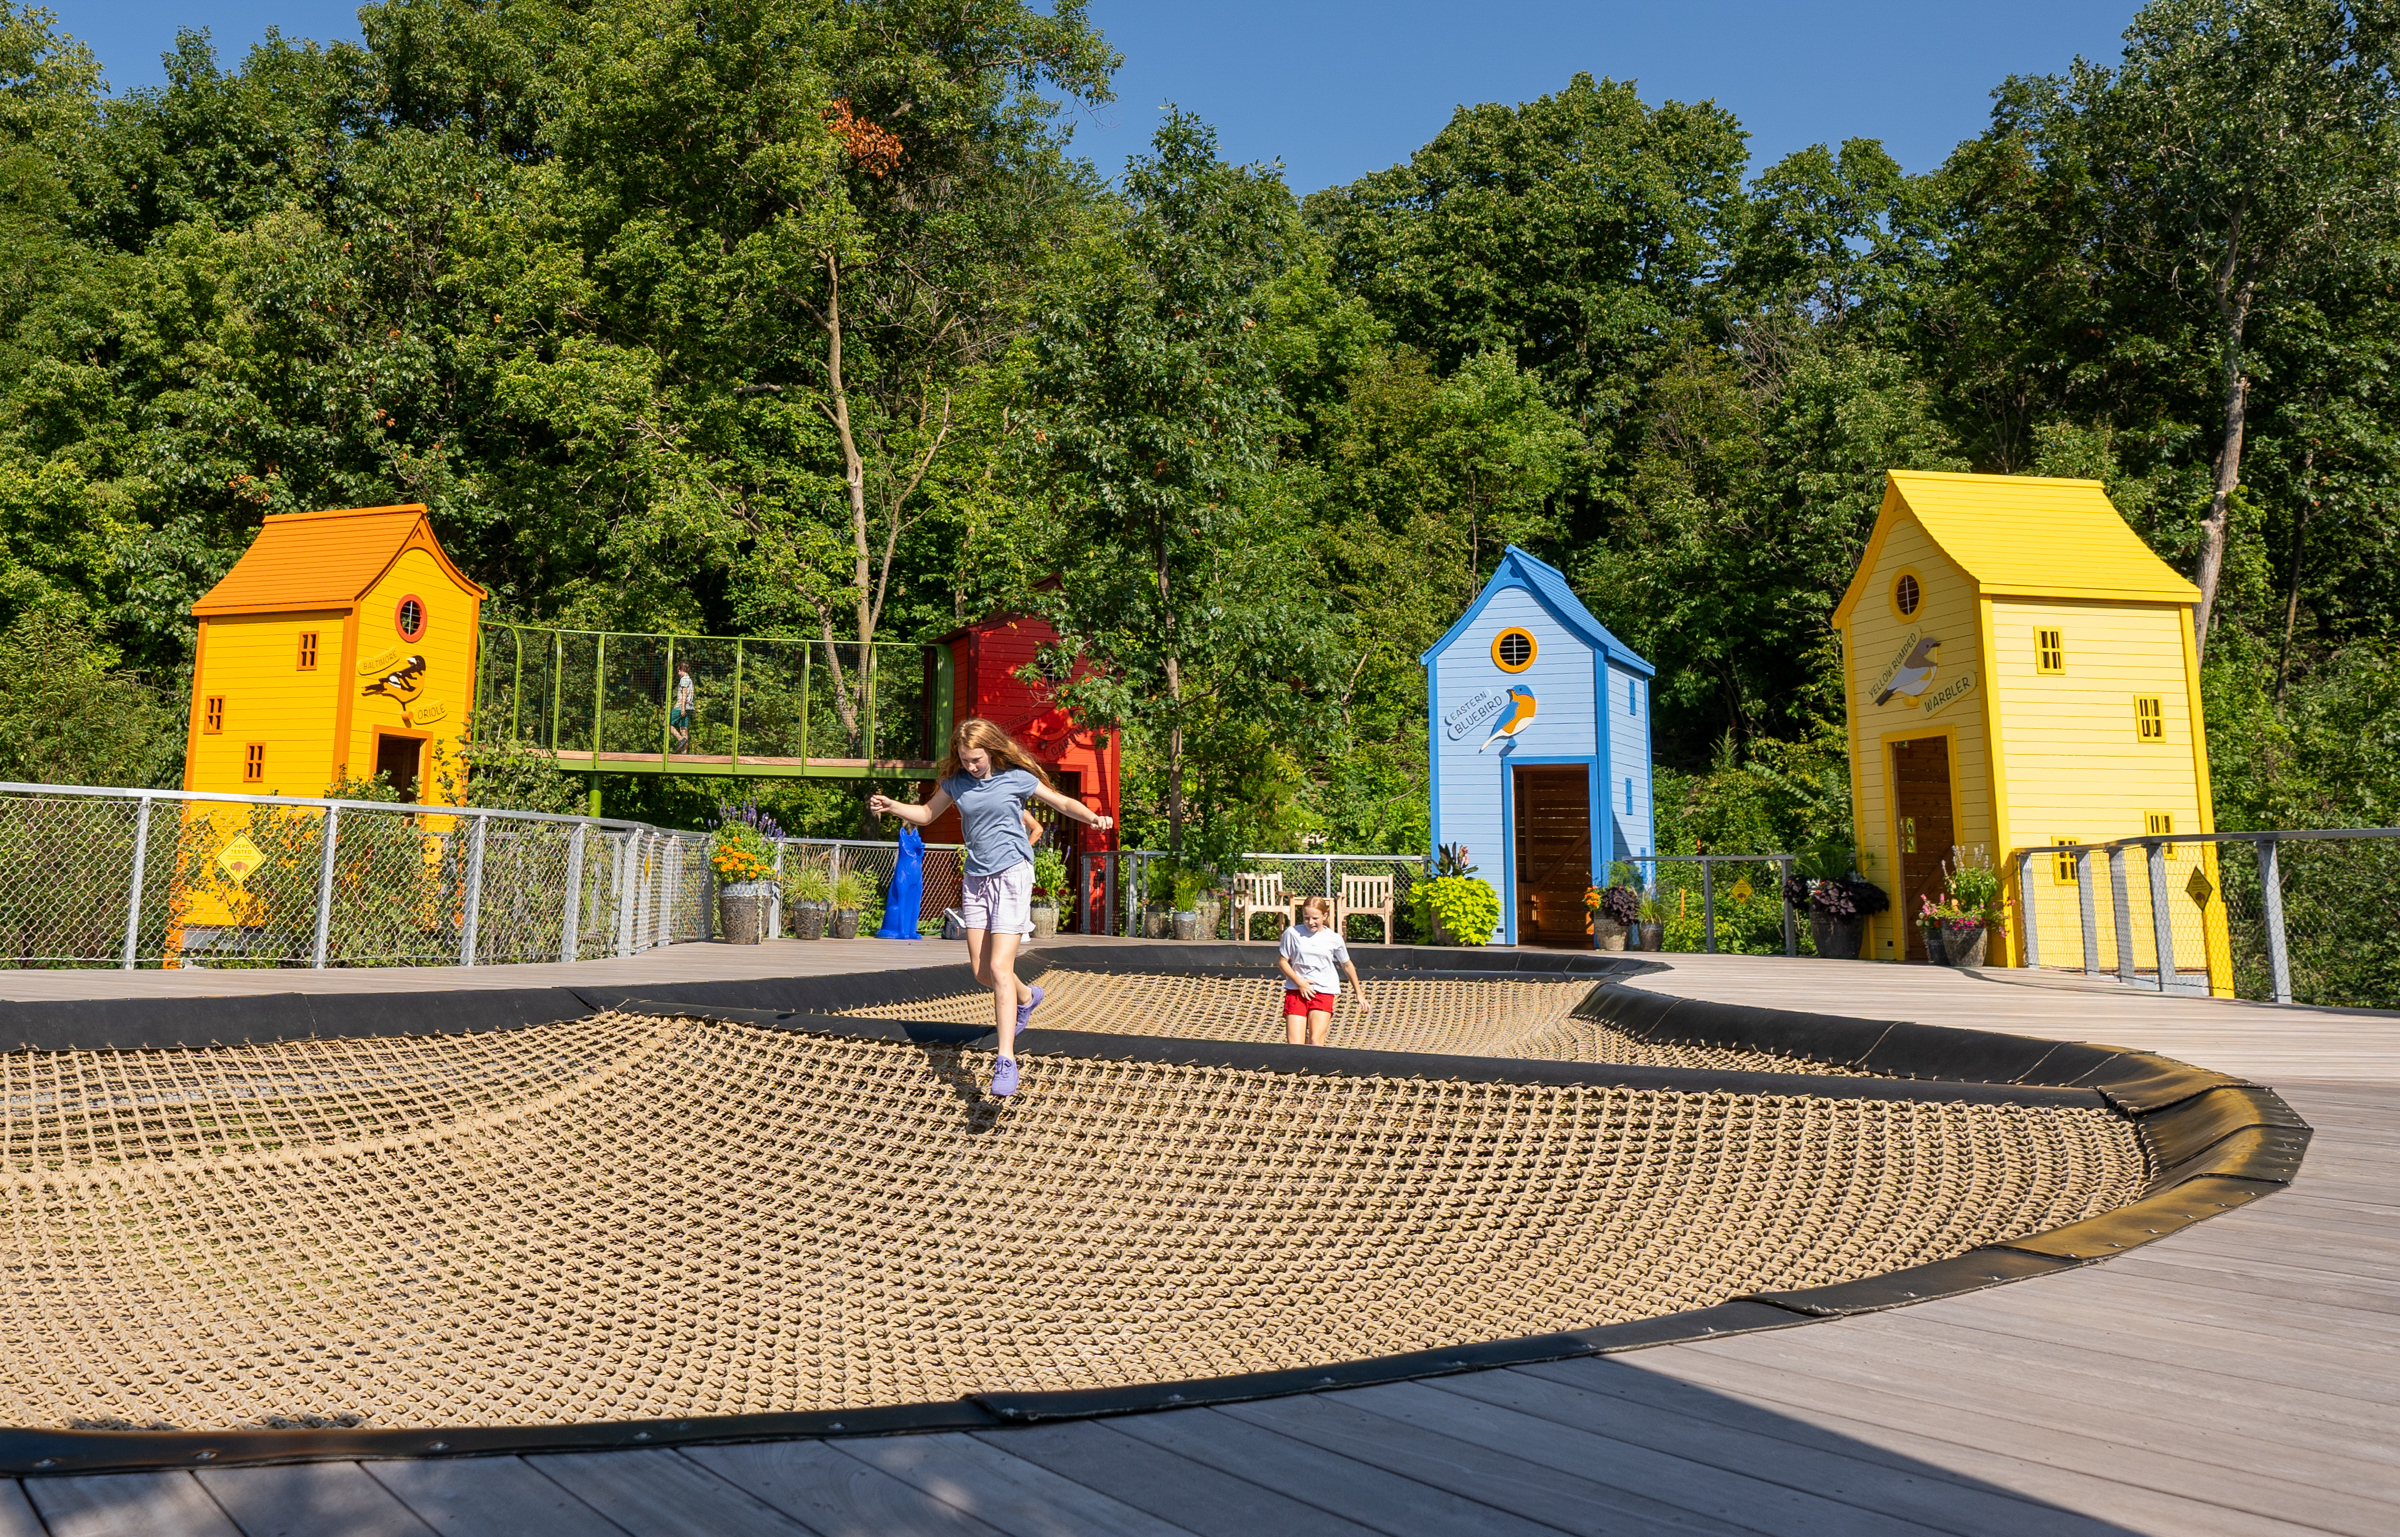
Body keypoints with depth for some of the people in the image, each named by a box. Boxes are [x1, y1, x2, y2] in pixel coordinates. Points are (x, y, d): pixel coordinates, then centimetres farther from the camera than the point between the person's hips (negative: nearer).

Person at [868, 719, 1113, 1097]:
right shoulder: (956, 782, 7)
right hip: (976, 878, 6)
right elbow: (926, 814, 19)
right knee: (981, 971, 8)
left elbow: (1063, 803, 1)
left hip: (1012, 875, -5)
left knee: (999, 969, -15)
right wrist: (891, 806, 1)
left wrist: (1093, 818, -17)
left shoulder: (1016, 778, -5)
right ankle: (1026, 997, 41)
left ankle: (1006, 1060, -11)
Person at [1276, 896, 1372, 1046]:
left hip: (1324, 993, 0)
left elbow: (1347, 965, 17)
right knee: (1294, 1045, -7)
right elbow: (1282, 961, 5)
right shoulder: (1292, 933, -1)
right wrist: (1299, 982, -8)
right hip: (1296, 991, 0)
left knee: (1315, 1041, -17)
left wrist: (1359, 994, 21)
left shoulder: (1334, 938, 3)